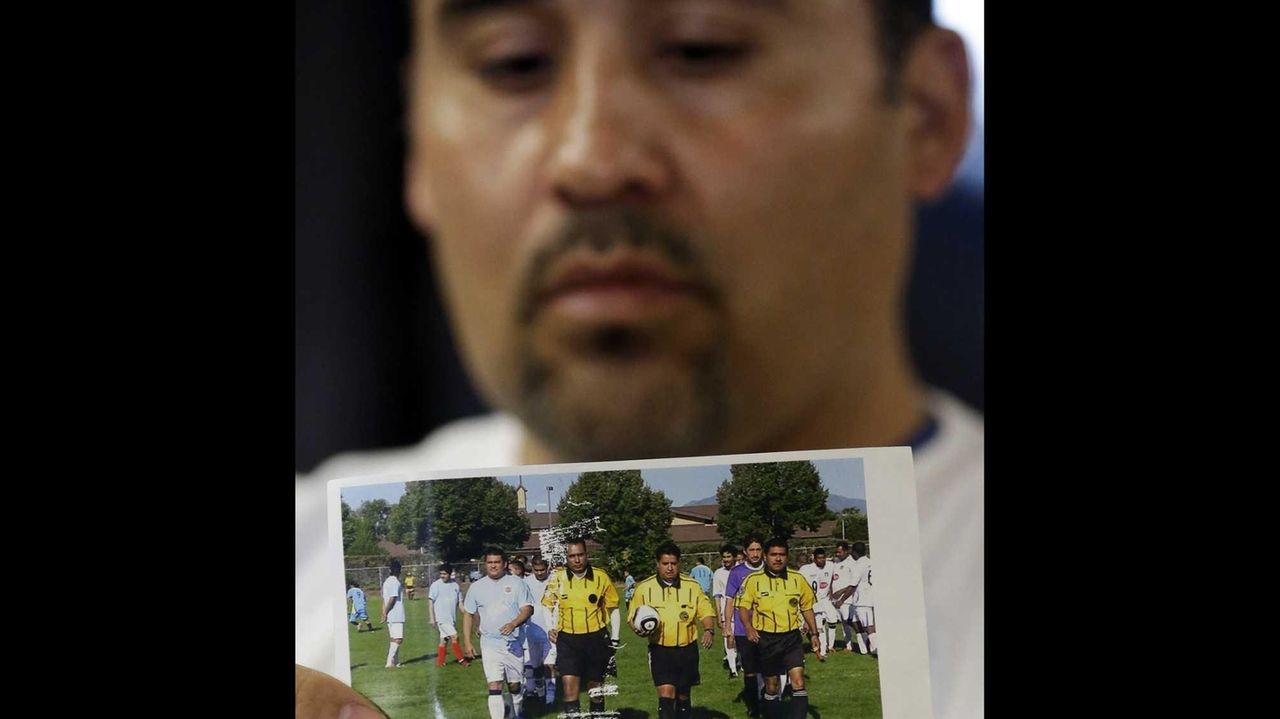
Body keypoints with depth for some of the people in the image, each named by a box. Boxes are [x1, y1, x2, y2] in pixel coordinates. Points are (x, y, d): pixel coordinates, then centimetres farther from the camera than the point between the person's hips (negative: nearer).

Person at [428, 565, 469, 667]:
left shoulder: (455, 585, 9)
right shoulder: (436, 585, -6)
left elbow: (459, 602, 14)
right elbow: (430, 602, -6)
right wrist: (432, 618, -12)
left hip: (452, 618, 5)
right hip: (442, 618, -5)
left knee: (444, 640, 9)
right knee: (454, 636, -12)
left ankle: (440, 662, 15)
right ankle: (461, 659, -5)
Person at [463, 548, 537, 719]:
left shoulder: (516, 583, 0)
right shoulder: (477, 587, 5)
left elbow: (528, 609, -6)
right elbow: (468, 614, 11)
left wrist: (513, 624, -24)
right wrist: (467, 642, 5)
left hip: (514, 644, 0)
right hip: (490, 645, 0)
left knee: (514, 685, 12)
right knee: (494, 687, -11)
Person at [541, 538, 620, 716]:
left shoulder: (601, 577, -4)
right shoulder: (558, 578, -3)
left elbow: (613, 609, 7)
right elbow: (548, 606, 12)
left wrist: (614, 639, 5)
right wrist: (551, 629, -2)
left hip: (596, 639, 1)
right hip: (567, 639, -1)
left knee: (596, 687, 12)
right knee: (569, 684, -15)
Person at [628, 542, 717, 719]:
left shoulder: (692, 586, 1)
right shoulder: (644, 588, -3)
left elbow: (706, 611, 7)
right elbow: (632, 616, 5)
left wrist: (709, 630, -12)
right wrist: (638, 628, -17)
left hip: (687, 649, 3)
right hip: (660, 650, -3)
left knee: (684, 695, 15)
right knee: (666, 694, -18)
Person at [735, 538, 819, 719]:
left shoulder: (797, 579, 2)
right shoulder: (753, 580, -5)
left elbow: (806, 607, 13)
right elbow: (743, 606, -4)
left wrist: (814, 633, 11)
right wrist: (749, 627, -22)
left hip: (791, 638, 1)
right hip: (766, 639, -1)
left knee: (798, 682, -13)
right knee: (771, 685, 9)